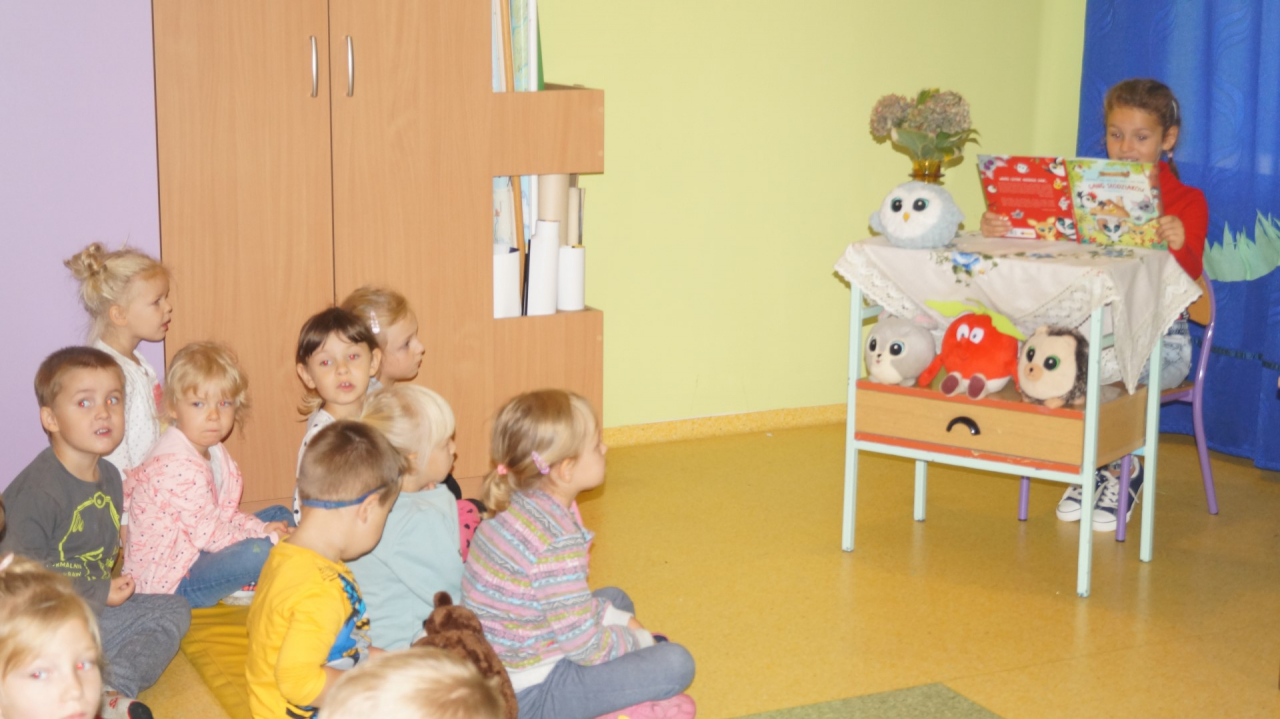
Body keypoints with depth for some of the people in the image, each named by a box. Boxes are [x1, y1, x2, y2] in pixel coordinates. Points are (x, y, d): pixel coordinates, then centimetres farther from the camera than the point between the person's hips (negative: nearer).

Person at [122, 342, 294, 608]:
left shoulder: (214, 451, 6)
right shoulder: (179, 466, -26)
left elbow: (227, 513, 11)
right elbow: (207, 534, -24)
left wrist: (261, 528, -7)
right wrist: (264, 535, -16)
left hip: (196, 553, 11)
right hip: (169, 580, -11)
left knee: (279, 515, 15)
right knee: (261, 551, -29)